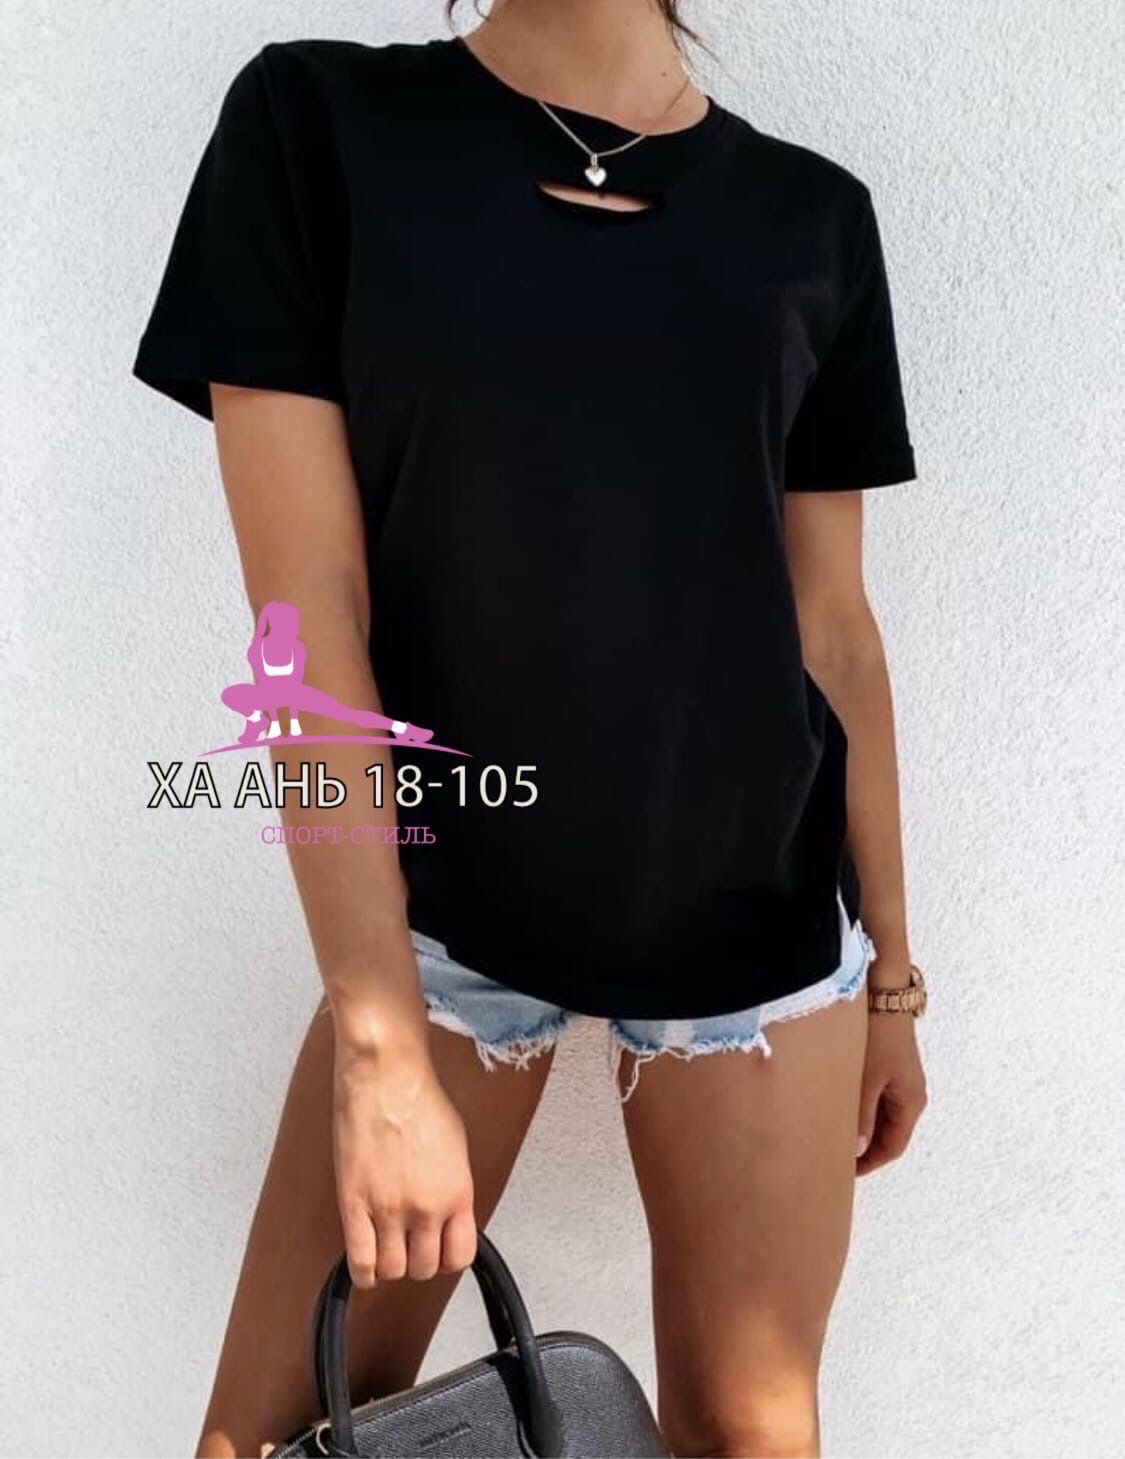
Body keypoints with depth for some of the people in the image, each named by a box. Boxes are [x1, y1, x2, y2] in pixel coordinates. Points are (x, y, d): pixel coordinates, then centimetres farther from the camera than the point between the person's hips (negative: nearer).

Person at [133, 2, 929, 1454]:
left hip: (754, 909, 2)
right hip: (442, 898, -1)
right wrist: (380, 1041, -13)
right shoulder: (317, 121, -4)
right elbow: (308, 605, -10)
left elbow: (832, 624, 6)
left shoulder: (812, 214, 3)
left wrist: (889, 968, 10)